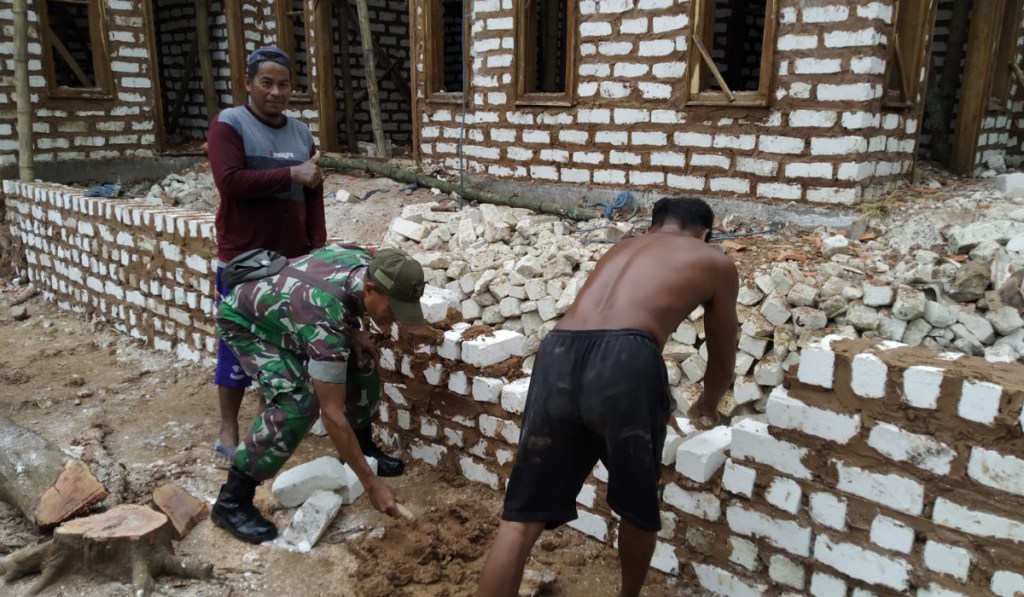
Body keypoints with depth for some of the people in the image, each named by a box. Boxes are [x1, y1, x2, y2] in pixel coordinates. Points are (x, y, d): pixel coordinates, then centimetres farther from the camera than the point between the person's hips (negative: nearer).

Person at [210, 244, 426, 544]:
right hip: (244, 319, -8)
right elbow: (332, 414, -38)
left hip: (281, 303, 8)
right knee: (299, 402, -26)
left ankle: (361, 450, 23)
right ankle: (232, 500, -14)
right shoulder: (326, 321, -42)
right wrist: (371, 483, -33)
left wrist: (353, 333, -11)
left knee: (360, 361, 2)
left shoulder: (369, 264, -21)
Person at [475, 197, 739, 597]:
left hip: (558, 357, 4)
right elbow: (722, 362, 33)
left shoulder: (620, 249, 36)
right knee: (638, 510, 24)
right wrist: (707, 406, 56)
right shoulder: (715, 262, 24)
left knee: (521, 519, 11)